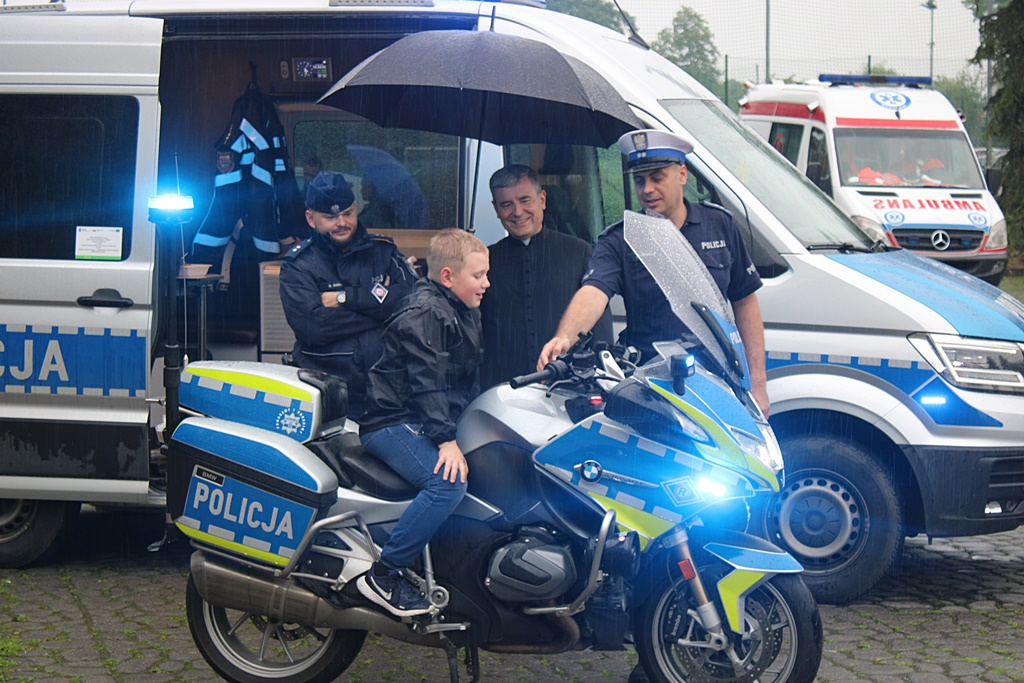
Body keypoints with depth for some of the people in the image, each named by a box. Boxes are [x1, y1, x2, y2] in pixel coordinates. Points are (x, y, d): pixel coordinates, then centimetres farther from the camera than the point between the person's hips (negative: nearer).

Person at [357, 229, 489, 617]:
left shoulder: (465, 313, 17)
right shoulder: (424, 312, -14)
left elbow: (467, 381, 26)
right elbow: (427, 381, -23)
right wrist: (446, 440, -29)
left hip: (432, 422, 10)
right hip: (394, 423, -10)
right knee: (449, 483, -30)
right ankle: (384, 576, -26)